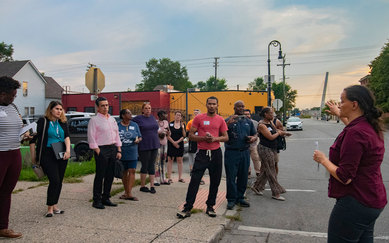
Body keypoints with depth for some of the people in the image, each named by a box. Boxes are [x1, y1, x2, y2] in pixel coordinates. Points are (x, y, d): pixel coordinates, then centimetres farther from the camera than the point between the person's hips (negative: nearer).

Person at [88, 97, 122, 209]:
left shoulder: (112, 119, 16)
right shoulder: (94, 120, -4)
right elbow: (91, 138, -9)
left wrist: (119, 150, 10)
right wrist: (98, 152, -13)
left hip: (113, 149, 7)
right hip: (101, 150, -7)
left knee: (110, 175, 10)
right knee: (100, 176, -3)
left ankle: (106, 198, 21)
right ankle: (97, 201, 7)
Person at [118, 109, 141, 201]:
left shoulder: (134, 125, 7)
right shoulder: (117, 126, 2)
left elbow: (140, 137, 12)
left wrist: (138, 140, -10)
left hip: (132, 153, 0)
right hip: (122, 153, 0)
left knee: (132, 171, -9)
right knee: (124, 172, 8)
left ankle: (129, 193, -10)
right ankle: (126, 192, 21)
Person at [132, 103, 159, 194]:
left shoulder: (152, 117, 11)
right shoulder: (138, 118, -6)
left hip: (154, 145, 5)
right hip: (144, 146, -5)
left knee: (152, 165, 7)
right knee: (145, 166, 2)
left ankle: (152, 186, 11)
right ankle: (142, 186, 15)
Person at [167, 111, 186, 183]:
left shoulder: (182, 124, 7)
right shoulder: (170, 124, 3)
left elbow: (184, 136, 2)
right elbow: (168, 135, -2)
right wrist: (174, 143, -8)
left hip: (180, 144, 1)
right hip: (171, 144, -1)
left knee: (180, 160, 3)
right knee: (170, 160, -1)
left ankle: (180, 177, 10)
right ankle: (169, 178, 3)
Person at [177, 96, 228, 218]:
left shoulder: (220, 120, 6)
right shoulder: (199, 118, 0)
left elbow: (226, 137, 8)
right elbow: (191, 135, 0)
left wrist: (215, 138, -11)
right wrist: (203, 138, -15)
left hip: (216, 153, 3)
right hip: (202, 153, -2)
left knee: (215, 181, 8)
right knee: (194, 180, -5)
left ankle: (210, 207, 23)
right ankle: (187, 208, 2)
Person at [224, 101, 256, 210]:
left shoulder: (248, 121, 14)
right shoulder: (228, 120, 0)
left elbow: (255, 134, 21)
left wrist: (254, 138, -3)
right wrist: (228, 123, -25)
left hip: (245, 152, 5)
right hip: (232, 152, -4)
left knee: (243, 177, 10)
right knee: (231, 177, -2)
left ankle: (240, 198, 24)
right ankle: (231, 200, 9)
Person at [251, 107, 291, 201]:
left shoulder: (271, 123, 9)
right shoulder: (262, 125, -17)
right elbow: (271, 137, -20)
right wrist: (278, 133, -4)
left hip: (272, 149, 9)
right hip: (265, 149, -9)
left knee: (265, 170, 15)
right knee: (271, 171, -2)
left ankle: (256, 187, 27)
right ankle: (276, 193, 6)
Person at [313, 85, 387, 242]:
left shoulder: (354, 133, -26)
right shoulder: (371, 127, 4)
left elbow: (344, 177, -26)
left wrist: (323, 160, -12)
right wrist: (339, 114, 41)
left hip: (355, 203, -10)